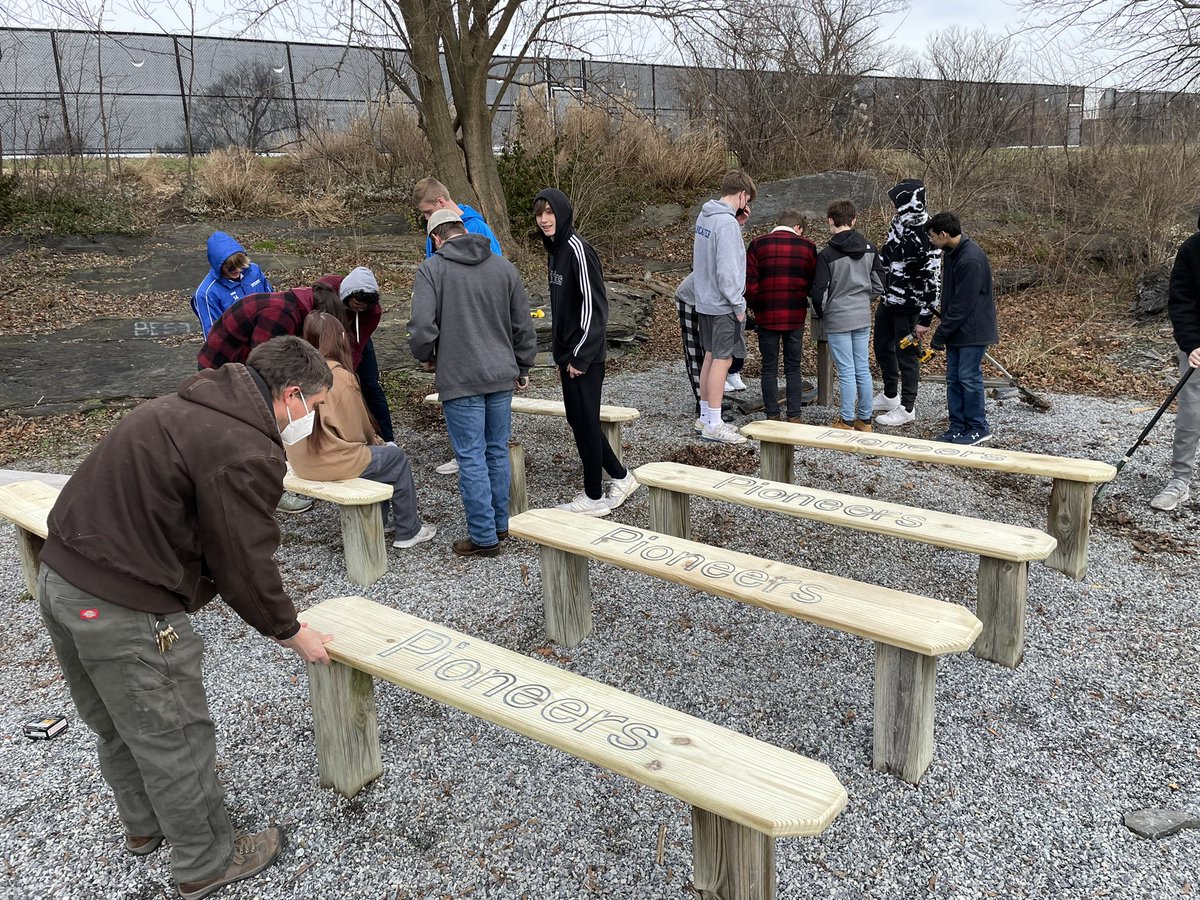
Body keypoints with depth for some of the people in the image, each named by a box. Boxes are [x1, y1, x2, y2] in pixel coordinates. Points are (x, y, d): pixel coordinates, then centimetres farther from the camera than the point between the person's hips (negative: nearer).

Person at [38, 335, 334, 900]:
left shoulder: (191, 409, 12)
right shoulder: (246, 452, -20)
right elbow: (245, 560, -15)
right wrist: (289, 631, 1)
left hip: (61, 577, 10)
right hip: (123, 609, -10)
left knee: (116, 725, 27)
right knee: (174, 740, 9)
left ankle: (144, 827, 50)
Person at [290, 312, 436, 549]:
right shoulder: (340, 377, -18)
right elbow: (356, 433, -9)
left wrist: (373, 440, 19)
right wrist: (375, 441, 14)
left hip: (301, 460, 7)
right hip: (330, 463, -7)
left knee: (377, 450, 28)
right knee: (396, 458, 14)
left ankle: (380, 519, 38)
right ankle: (408, 532, 22)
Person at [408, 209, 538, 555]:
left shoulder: (431, 269, -6)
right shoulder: (504, 266, 7)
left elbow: (422, 328, -14)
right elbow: (523, 326, 10)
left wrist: (426, 357, 6)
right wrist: (522, 368, 22)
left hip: (459, 380, -5)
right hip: (502, 377, 5)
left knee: (471, 458, 2)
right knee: (498, 452, 15)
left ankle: (483, 537, 7)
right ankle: (500, 524, 27)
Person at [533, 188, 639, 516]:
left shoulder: (577, 249, -15)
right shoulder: (554, 249, 13)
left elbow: (594, 305, -18)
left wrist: (579, 355, -17)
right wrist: (559, 353, 14)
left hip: (585, 355, -9)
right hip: (567, 353, 9)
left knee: (585, 421, 0)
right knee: (578, 420, 14)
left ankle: (594, 497, 12)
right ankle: (621, 477, 28)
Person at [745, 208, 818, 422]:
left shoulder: (757, 244, 0)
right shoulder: (807, 246, 1)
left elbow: (749, 283, -3)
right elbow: (814, 283, 4)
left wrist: (755, 308, 9)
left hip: (766, 316, 0)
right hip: (795, 316, 0)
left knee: (769, 368, 8)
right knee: (793, 368, 9)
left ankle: (772, 416, 10)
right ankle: (794, 417, 10)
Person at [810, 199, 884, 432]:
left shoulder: (827, 254, -14)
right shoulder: (870, 249, 3)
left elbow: (819, 292, -15)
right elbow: (879, 285, 8)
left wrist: (820, 314, 4)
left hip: (837, 319, -5)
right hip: (863, 318, 5)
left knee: (846, 371, 0)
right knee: (863, 369, 11)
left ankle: (847, 421, 8)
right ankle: (865, 419, 20)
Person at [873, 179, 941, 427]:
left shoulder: (926, 237, -23)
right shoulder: (898, 224, 2)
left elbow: (933, 279, -21)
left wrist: (925, 318, -21)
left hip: (908, 305, -9)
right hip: (888, 299, 9)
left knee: (906, 355, 2)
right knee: (883, 346, 20)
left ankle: (907, 408, 17)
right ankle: (890, 396, 39)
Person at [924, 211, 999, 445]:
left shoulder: (971, 259, -22)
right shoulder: (951, 253, 9)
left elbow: (962, 305, -23)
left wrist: (940, 336, -19)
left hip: (973, 330, -9)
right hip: (956, 329, 9)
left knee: (969, 378, -4)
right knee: (953, 378, 10)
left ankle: (978, 428, 9)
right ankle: (958, 427, 18)